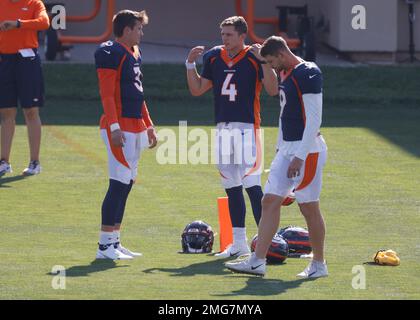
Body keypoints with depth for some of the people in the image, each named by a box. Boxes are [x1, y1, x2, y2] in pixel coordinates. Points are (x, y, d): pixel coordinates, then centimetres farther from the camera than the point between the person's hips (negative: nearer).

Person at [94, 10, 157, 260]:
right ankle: (105, 245, -8)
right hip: (119, 127, -10)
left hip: (136, 126, 10)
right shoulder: (111, 53, -11)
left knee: (127, 183, 10)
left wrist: (149, 125, 24)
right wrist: (114, 126, -23)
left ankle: (115, 242, 15)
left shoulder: (134, 54, 18)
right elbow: (107, 92, -17)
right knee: (120, 183, -11)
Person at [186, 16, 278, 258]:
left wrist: (264, 62, -25)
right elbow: (197, 90, 16)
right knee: (232, 187, 10)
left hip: (247, 127, -6)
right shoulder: (214, 57, 10)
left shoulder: (254, 58, -6)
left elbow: (272, 90, -15)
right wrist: (190, 63, 5)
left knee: (252, 185, -13)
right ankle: (239, 242, 16)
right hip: (223, 127, 6)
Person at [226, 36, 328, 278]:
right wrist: (281, 149, 18)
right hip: (288, 149, 9)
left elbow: (314, 119, -19)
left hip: (308, 149, -9)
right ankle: (258, 262, 3)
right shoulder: (286, 75, 14)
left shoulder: (308, 74, -15)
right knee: (270, 201, 3)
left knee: (309, 208, -1)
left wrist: (300, 156, -20)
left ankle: (319, 265, 11)